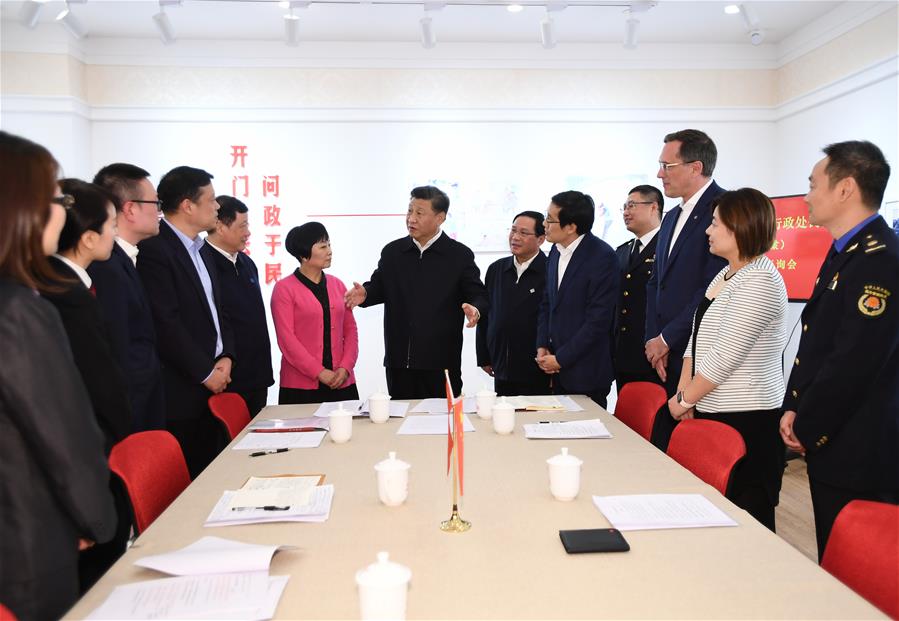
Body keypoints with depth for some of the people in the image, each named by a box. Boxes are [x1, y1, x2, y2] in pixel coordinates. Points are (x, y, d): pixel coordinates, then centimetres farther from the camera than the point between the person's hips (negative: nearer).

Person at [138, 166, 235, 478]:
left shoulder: (198, 249, 15)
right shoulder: (154, 249, -14)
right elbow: (166, 324, -18)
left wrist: (226, 357, 3)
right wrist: (206, 372, -12)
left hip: (212, 385, 8)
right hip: (180, 392, -8)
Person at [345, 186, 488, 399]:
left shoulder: (460, 255, -1)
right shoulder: (392, 252, 9)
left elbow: (478, 295, 0)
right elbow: (379, 286, 17)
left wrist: (475, 309, -22)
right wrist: (365, 294, -5)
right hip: (398, 361, 3)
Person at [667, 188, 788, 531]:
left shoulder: (760, 281, -15)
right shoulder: (725, 274, 13)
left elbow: (724, 356, -20)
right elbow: (697, 339, 12)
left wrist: (684, 400, -10)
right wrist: (683, 393, 1)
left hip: (746, 420, -8)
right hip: (711, 412, 8)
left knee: (746, 514, 1)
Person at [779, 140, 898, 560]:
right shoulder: (845, 253, 12)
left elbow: (853, 363, -23)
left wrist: (806, 429, -12)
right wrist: (793, 409, 5)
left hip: (858, 454, -9)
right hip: (830, 444, 9)